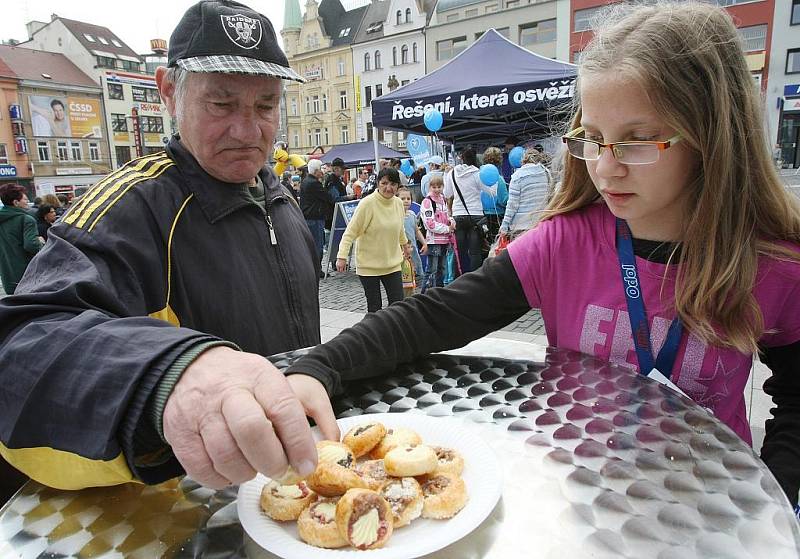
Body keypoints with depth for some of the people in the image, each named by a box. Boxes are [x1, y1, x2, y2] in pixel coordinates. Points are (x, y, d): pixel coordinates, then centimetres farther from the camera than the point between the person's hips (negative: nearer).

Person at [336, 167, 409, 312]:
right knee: (374, 308, 3)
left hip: (392, 264, 4)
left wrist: (405, 244, 34)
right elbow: (351, 232, -15)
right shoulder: (367, 203, -16)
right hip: (369, 264, -4)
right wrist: (342, 256, -22)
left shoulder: (398, 203, 1)